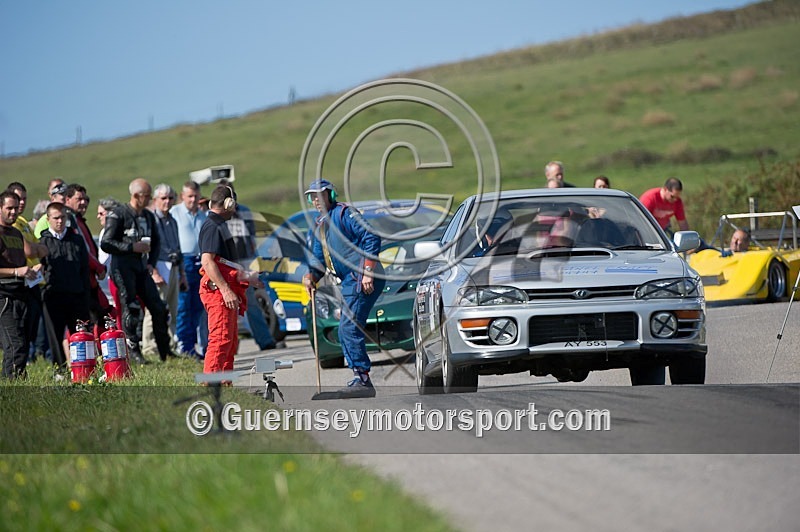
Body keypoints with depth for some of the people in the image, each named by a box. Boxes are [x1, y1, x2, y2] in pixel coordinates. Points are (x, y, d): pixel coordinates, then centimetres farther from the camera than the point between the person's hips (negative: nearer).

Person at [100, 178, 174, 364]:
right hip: (123, 267, -7)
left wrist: (151, 262, 10)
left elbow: (155, 242, 26)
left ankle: (165, 351, 10)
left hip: (141, 267, 7)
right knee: (130, 308, -10)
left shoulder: (148, 216, 14)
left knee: (158, 308, 1)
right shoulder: (118, 215, -7)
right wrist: (133, 247, -16)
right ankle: (133, 352, -2)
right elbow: (106, 243, -12)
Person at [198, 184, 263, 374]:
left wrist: (247, 276, 37)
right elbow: (207, 261, -22)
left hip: (225, 290, 11)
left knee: (231, 341, 15)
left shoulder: (220, 225, 21)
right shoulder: (212, 226, -12)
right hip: (217, 289, -11)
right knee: (221, 339, -15)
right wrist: (226, 290, -27)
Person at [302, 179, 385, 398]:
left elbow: (371, 238, -14)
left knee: (349, 328, -15)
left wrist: (367, 271, -21)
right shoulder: (317, 228, 21)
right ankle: (360, 379, 12)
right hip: (349, 281, 10)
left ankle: (362, 378, -14)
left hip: (363, 279, -10)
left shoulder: (344, 214, -5)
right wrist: (310, 276, 0)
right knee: (346, 331, 9)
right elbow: (319, 261, 23)